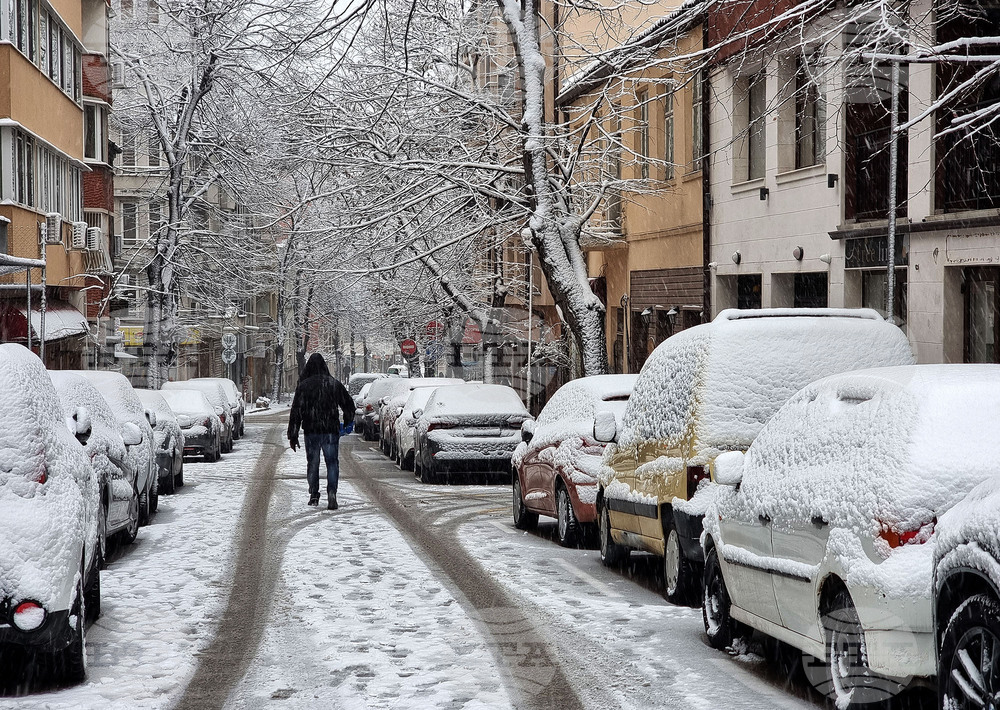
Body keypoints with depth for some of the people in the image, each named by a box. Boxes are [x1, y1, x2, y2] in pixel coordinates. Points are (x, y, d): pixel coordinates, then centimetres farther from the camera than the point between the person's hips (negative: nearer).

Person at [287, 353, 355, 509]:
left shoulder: (303, 386, -4)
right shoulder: (335, 384, 0)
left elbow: (296, 411, -4)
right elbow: (349, 405, 8)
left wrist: (293, 436, 1)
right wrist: (348, 423, 26)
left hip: (311, 431, 0)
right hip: (331, 430, 0)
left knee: (312, 463, 13)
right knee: (332, 463, 2)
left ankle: (314, 495, 16)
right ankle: (331, 494, -13)